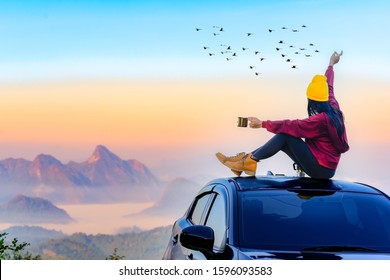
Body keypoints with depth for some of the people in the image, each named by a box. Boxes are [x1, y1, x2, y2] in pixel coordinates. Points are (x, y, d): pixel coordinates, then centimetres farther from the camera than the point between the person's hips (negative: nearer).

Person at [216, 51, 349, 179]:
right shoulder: (333, 108, 5)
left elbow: (293, 126, -23)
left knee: (285, 134, -15)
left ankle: (250, 160, -12)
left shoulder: (321, 119, -22)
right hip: (325, 167, 9)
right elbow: (328, 87, 23)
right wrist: (331, 65, 41)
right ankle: (250, 157, -5)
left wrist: (263, 124, -19)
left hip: (321, 169, -9)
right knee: (282, 140, 2)